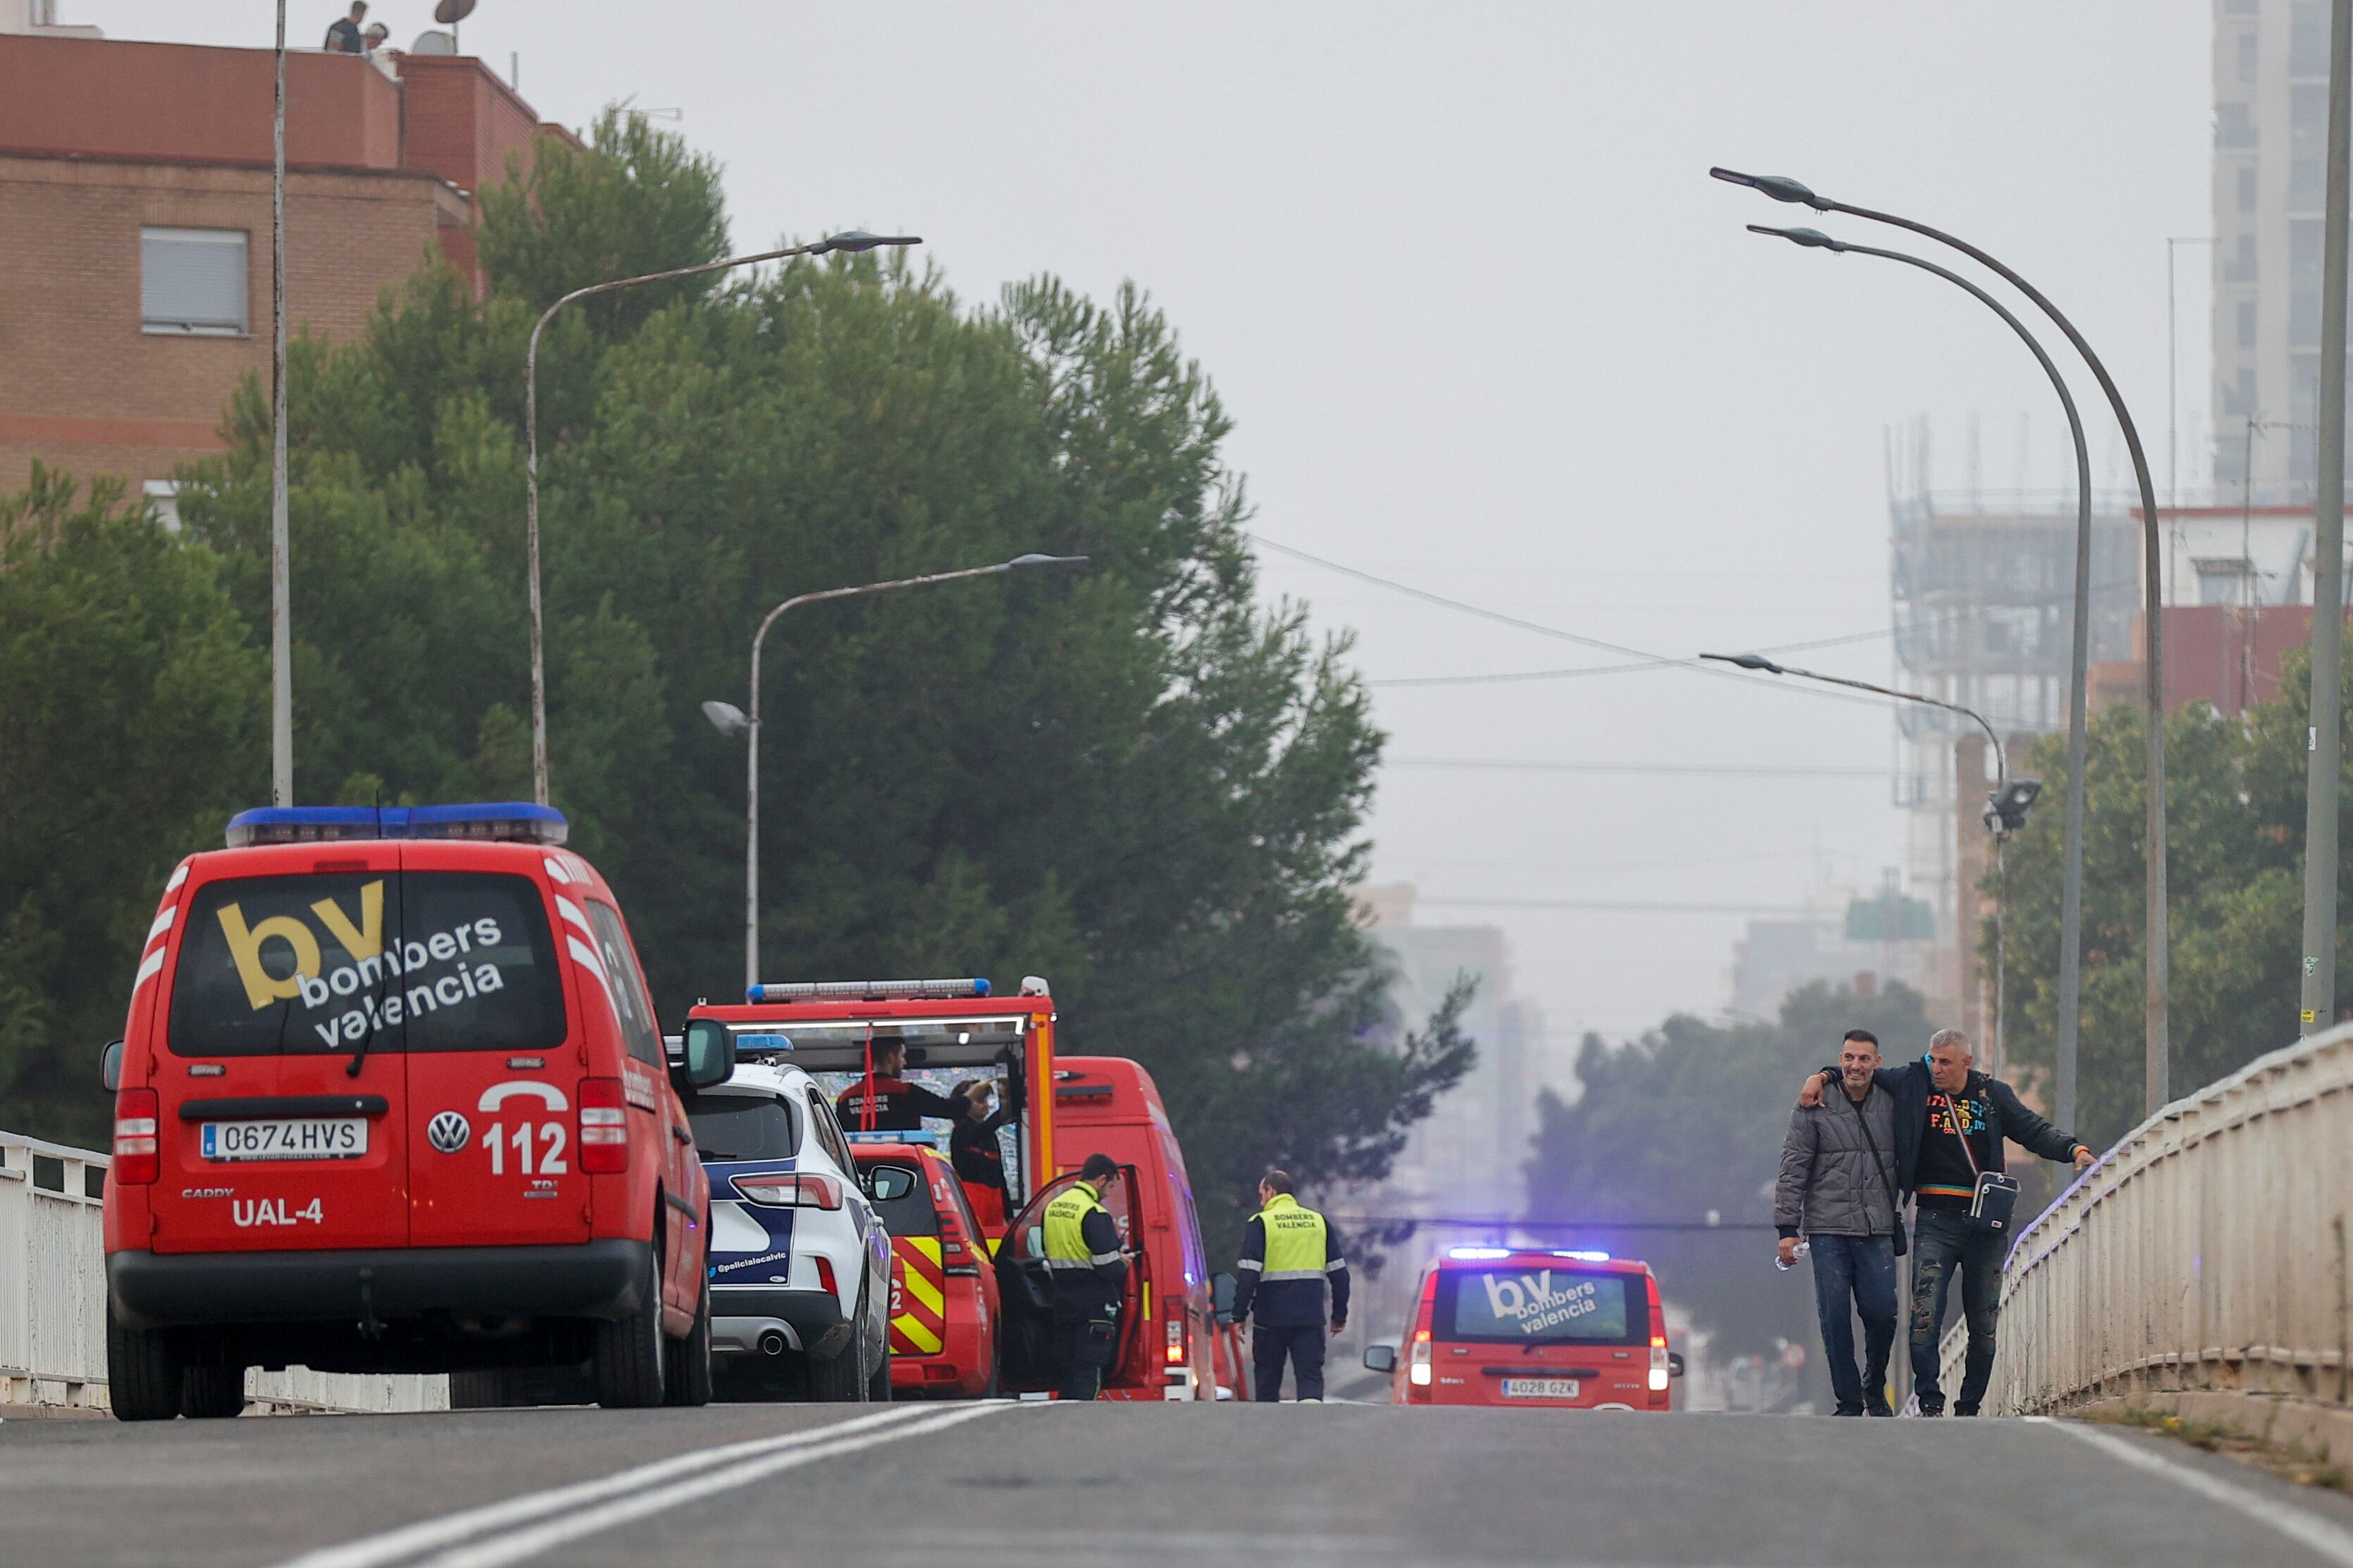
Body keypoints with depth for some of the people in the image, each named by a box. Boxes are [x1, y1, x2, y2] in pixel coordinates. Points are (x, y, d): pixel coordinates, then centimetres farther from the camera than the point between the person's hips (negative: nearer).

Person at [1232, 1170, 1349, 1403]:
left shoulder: (1261, 1223, -3)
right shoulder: (1318, 1222, 11)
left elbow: (1248, 1273, -11)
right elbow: (1339, 1272, 12)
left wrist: (1239, 1314, -6)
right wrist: (1339, 1316, 19)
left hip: (1271, 1316, -3)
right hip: (1311, 1318, 3)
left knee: (1268, 1379, 10)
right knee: (1311, 1375, -1)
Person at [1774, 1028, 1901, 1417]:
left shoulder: (1891, 1105, 9)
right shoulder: (1814, 1109, 1)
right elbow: (1793, 1169, 0)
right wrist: (1787, 1228, -5)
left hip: (1877, 1231, 2)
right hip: (1828, 1229, -2)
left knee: (1882, 1315, -5)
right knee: (1835, 1319, -5)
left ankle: (1875, 1390, 19)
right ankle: (1849, 1402, 4)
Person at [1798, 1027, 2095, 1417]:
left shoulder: (1993, 1095, 6)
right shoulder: (1914, 1083, 5)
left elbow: (2035, 1131, 8)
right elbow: (1861, 1073, 18)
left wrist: (2074, 1150, -7)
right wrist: (1822, 1077, 4)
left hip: (1985, 1222, 1)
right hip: (1935, 1220, -1)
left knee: (1984, 1325, 5)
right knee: (1925, 1317, -14)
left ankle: (1970, 1407, 14)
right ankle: (1930, 1403, -8)